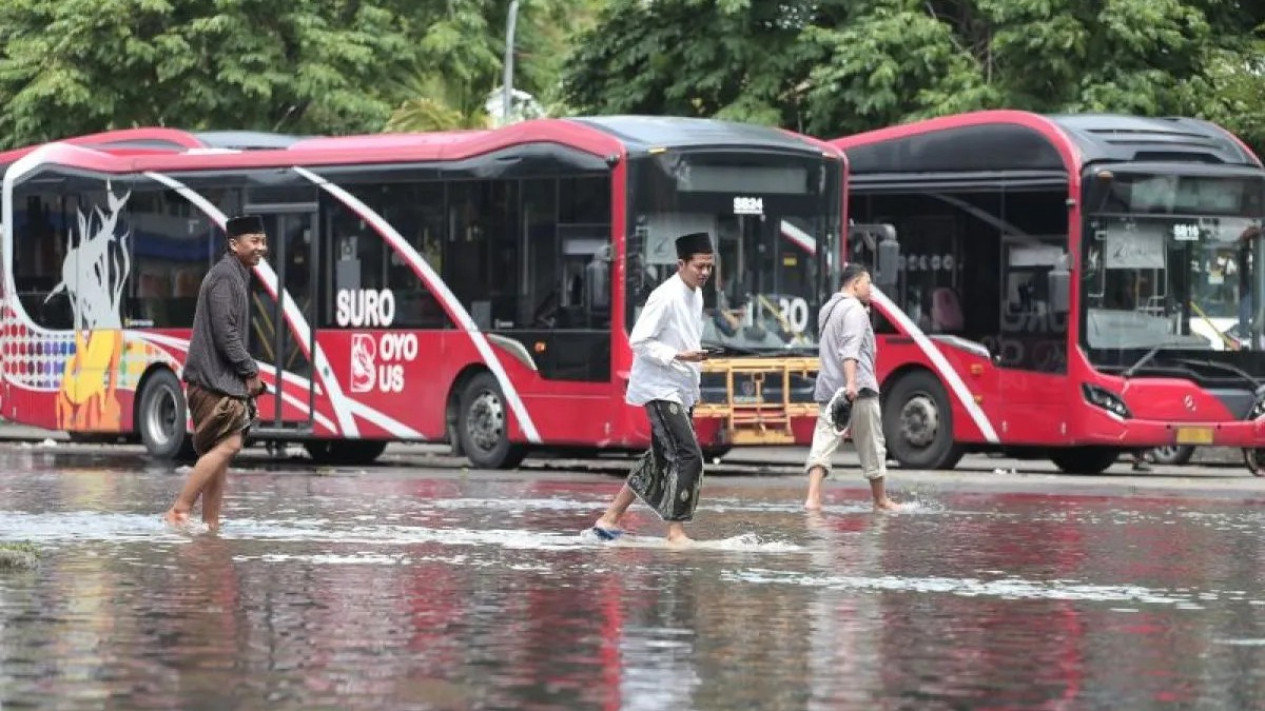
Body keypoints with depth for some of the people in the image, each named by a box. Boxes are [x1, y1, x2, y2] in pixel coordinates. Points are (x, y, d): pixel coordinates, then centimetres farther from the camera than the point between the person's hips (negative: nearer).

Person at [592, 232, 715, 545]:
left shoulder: (695, 296, 10)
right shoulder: (666, 296, -18)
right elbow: (639, 342, -19)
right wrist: (678, 356, -25)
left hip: (681, 390, 10)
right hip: (660, 388, -10)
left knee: (661, 458, 13)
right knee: (688, 456, -15)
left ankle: (611, 518, 23)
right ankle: (675, 531, -9)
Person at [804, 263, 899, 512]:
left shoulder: (827, 309, 20)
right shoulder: (855, 310, -8)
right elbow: (850, 349, -22)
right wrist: (851, 382, -31)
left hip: (828, 388, 7)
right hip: (859, 390, -7)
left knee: (824, 441, -5)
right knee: (872, 447, 7)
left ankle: (813, 496, -22)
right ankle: (881, 500, 17)